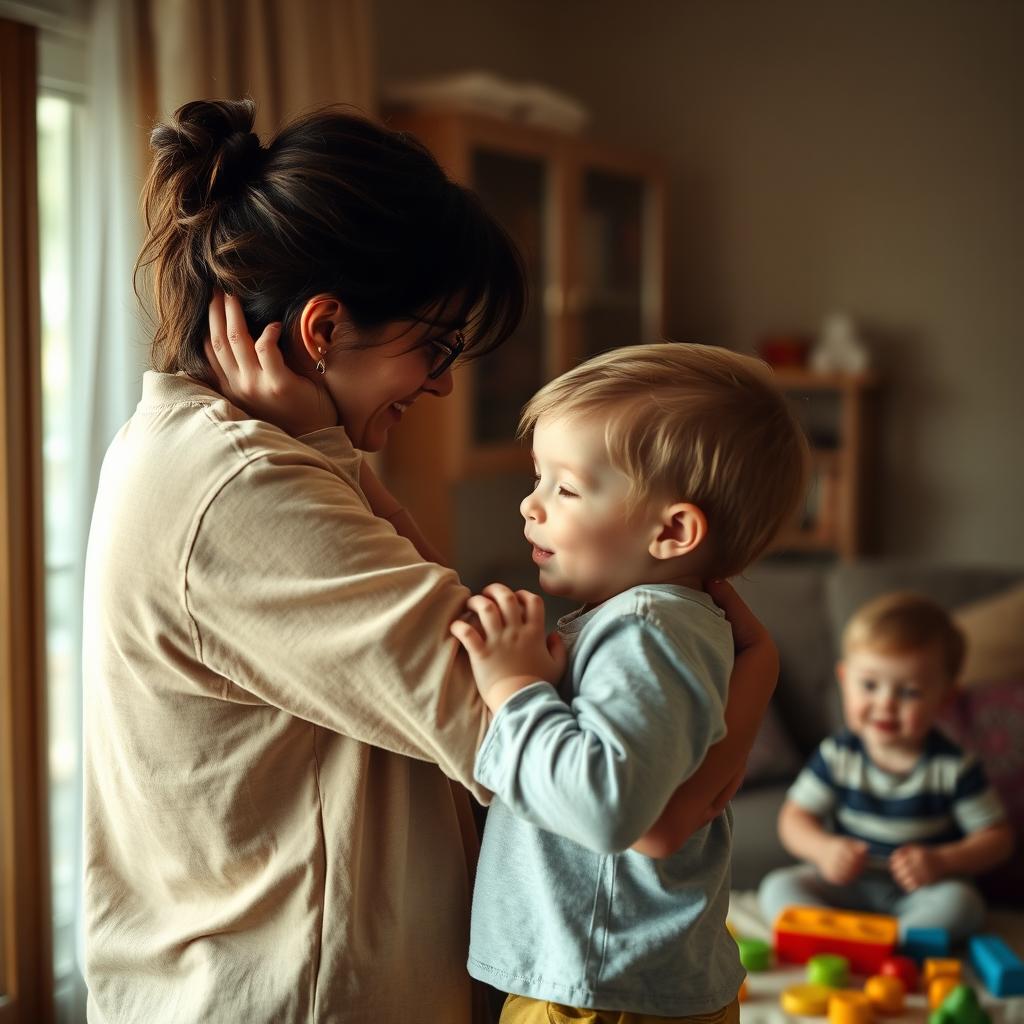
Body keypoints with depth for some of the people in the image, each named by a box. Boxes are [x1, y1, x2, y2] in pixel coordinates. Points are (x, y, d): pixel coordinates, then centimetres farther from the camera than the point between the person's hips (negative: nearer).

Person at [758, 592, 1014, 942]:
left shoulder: (954, 767, -10)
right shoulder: (837, 756, -6)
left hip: (920, 891, -1)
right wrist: (824, 849, -22)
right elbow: (795, 816, 0)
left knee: (961, 902, -32)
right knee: (778, 886, -20)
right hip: (846, 885, 2)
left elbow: (996, 837, -4)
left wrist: (942, 862, -21)